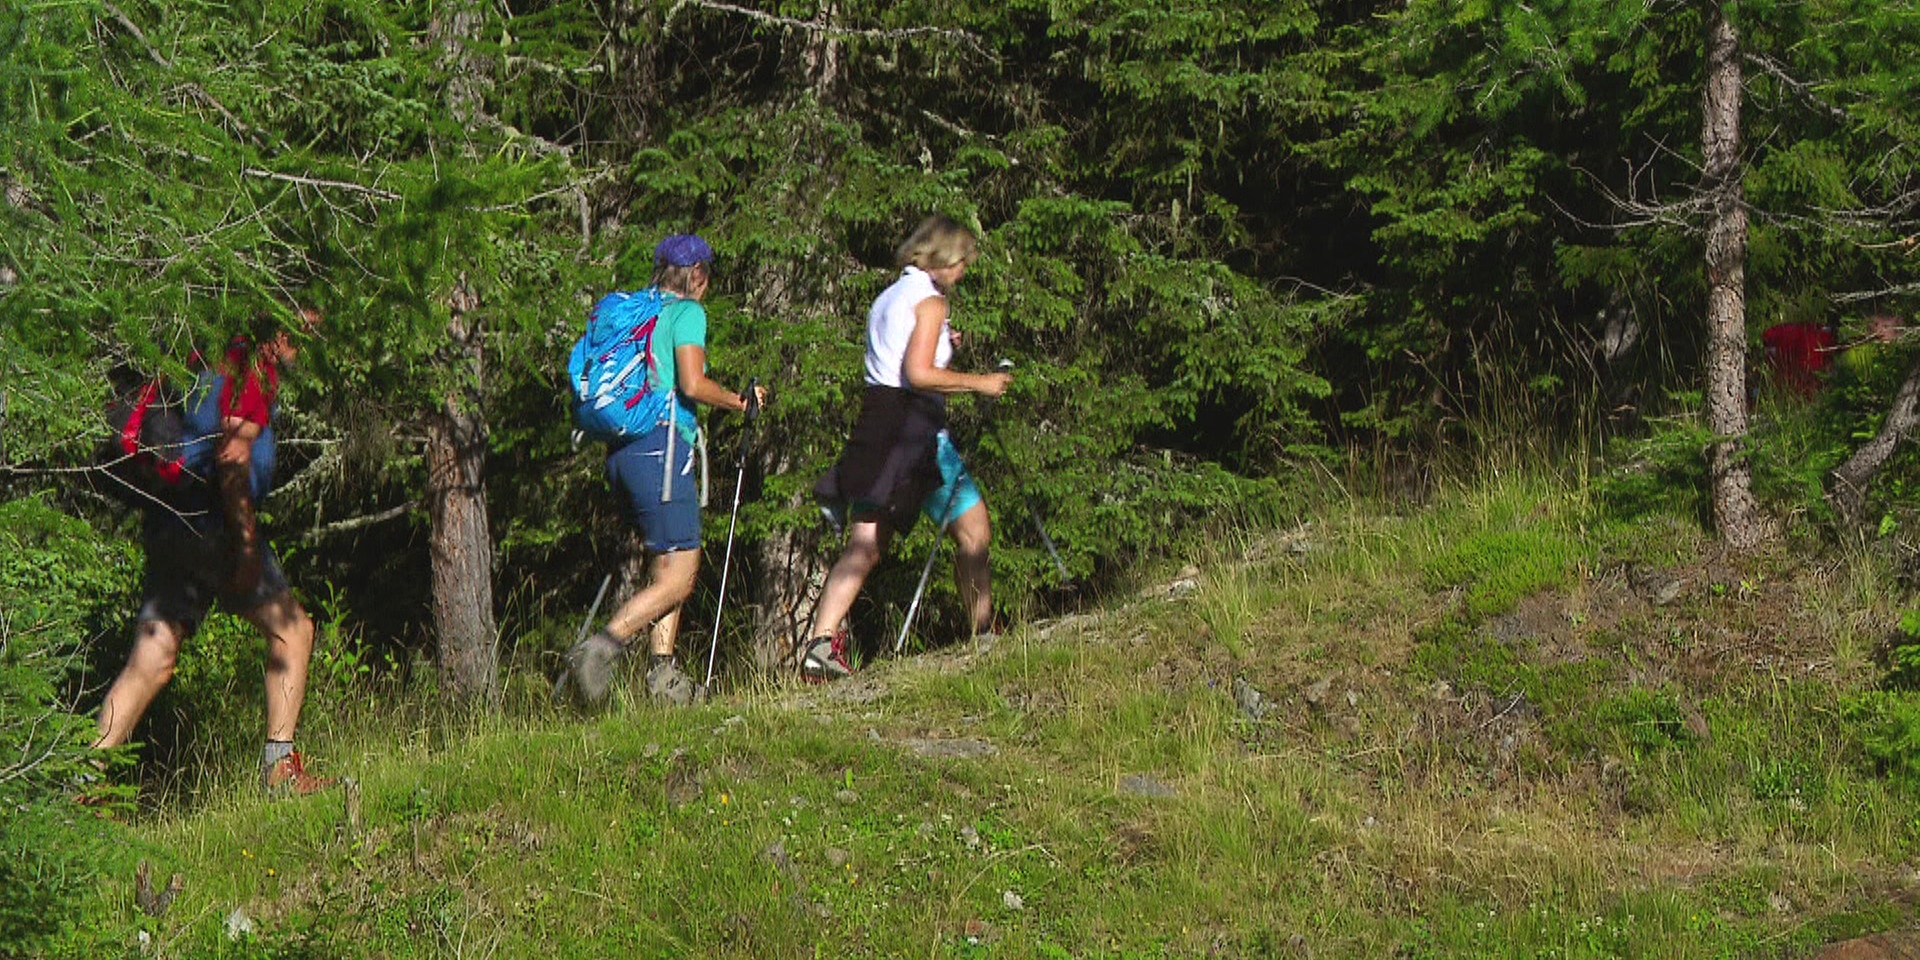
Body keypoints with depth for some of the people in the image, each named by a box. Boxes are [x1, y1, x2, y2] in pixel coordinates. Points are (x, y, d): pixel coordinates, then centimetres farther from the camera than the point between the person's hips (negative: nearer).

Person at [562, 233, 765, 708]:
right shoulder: (687, 312, -3)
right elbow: (692, 385, -16)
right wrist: (740, 401, 0)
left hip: (622, 450, 9)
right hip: (661, 444, -8)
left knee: (668, 565, 14)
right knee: (678, 575, -7)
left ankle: (662, 671, 7)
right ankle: (600, 647, -20)